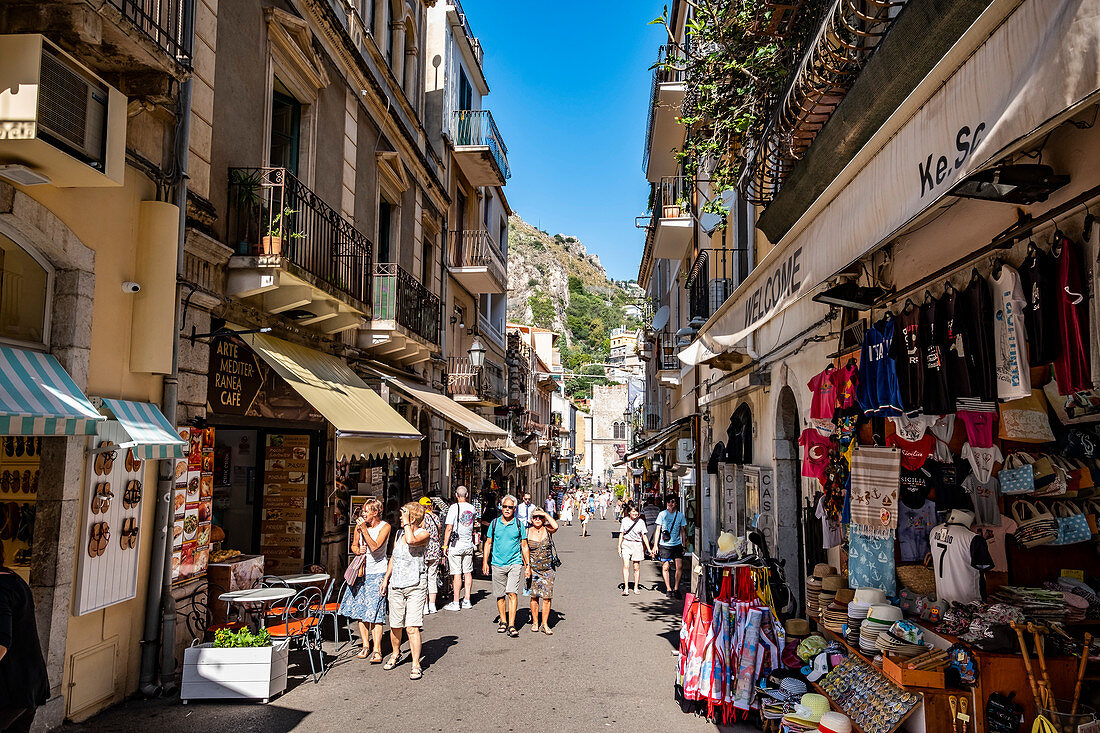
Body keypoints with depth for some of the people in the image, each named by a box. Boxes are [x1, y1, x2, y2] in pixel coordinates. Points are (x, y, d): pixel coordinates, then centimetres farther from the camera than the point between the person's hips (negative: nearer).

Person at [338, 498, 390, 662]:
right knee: (360, 609, 7)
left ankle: (377, 651, -5)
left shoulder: (385, 527, -9)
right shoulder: (360, 525, 4)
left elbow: (374, 547, -20)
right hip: (362, 571, 5)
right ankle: (365, 646, 20)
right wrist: (358, 550, -6)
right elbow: (354, 545, 15)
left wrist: (365, 529, -21)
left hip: (377, 572, -5)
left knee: (375, 612, -9)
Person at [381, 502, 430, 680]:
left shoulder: (424, 534, -6)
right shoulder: (399, 533, 14)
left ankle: (415, 665, -1)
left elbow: (411, 540, -28)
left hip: (415, 586, -6)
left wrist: (407, 522, -15)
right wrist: (386, 578, 22)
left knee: (412, 627, -10)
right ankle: (395, 653, 35)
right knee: (395, 626, 10)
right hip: (395, 585, 6)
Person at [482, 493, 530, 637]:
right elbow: (488, 543, 11)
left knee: (512, 593, -13)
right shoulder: (494, 523, 5)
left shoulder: (519, 525, 2)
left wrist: (528, 565, 2)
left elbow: (524, 546, 6)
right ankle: (503, 621, 26)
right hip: (497, 564, 2)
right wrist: (485, 562, 4)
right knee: (500, 595, 9)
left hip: (514, 563, -2)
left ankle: (511, 625, -12)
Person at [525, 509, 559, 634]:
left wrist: (545, 514, -14)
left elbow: (555, 526, -22)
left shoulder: (547, 529, 0)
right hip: (533, 569, 0)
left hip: (547, 569, 0)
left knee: (547, 597, -2)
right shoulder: (528, 531, 1)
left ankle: (544, 624, 7)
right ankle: (535, 622, 18)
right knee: (534, 596, 4)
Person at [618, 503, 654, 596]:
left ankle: (636, 588, 18)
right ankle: (626, 587, -10)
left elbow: (644, 536, 3)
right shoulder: (625, 520, 2)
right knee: (626, 566, -13)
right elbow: (621, 534, 9)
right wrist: (619, 546, 4)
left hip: (637, 545, 0)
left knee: (636, 567, 5)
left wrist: (649, 549, 0)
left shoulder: (641, 522, 0)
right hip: (626, 544, 0)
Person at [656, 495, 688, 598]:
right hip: (665, 544, -1)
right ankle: (668, 588, 14)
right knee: (665, 567, 1)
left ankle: (676, 588, 5)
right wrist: (656, 545, -1)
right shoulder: (662, 514, 0)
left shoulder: (680, 515, 5)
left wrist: (683, 546, 8)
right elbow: (658, 530, 3)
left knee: (680, 566, -8)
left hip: (677, 544, 1)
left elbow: (683, 531, 12)